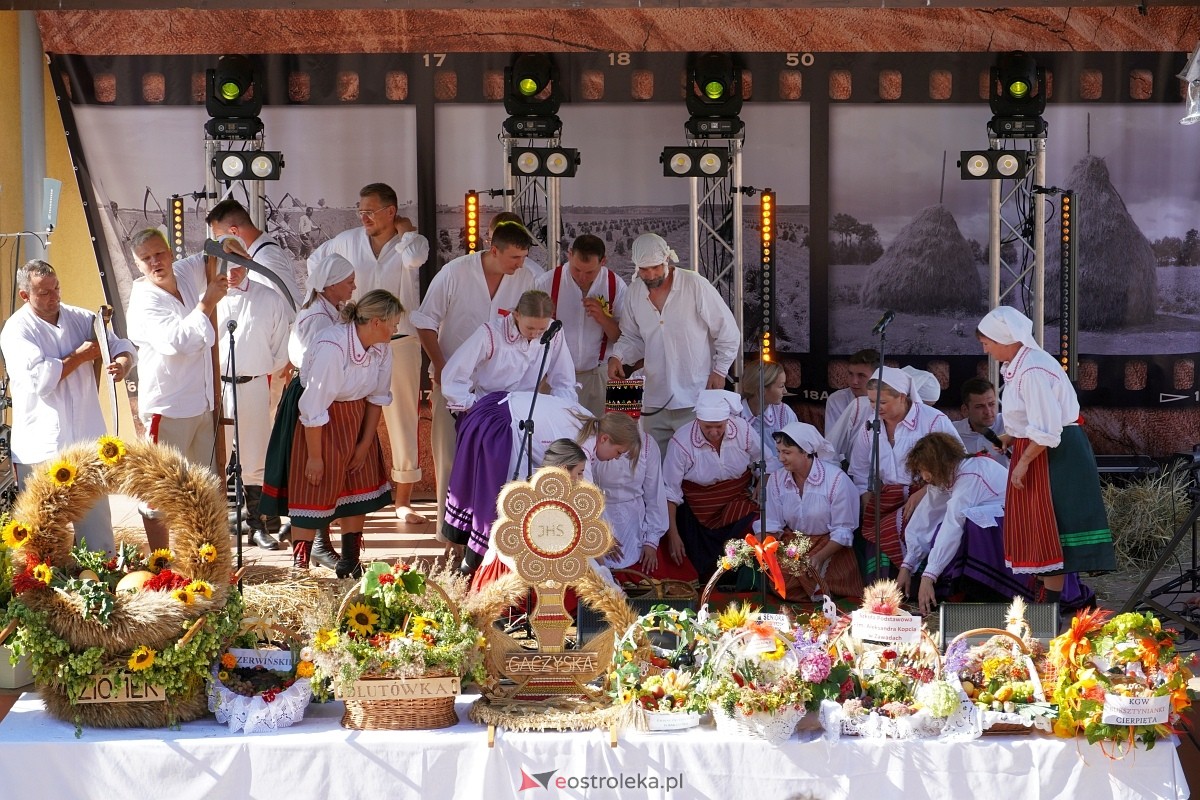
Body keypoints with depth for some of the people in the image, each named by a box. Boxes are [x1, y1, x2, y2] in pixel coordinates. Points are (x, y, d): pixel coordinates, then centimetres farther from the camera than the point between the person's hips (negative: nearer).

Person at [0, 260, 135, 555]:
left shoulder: (80, 319, 9)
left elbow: (122, 346, 9)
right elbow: (41, 379, -20)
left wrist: (121, 364, -15)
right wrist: (80, 356, -9)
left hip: (86, 441, 5)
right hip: (41, 450, -5)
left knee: (97, 528, 9)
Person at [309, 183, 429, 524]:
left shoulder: (413, 242, -3)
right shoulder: (347, 241, 5)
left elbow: (414, 258, -27)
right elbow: (315, 262, 20)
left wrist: (403, 229, -9)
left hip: (400, 343, -2)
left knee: (403, 420, 2)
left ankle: (403, 501, 9)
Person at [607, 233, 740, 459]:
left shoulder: (695, 285, -9)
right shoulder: (634, 293, 5)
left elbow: (728, 332, -2)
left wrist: (719, 371, -4)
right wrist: (617, 356, -2)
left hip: (695, 398, -5)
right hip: (655, 402, 5)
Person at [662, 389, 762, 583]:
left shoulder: (743, 430, -12)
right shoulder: (682, 442, -20)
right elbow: (670, 492, -12)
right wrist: (673, 535, -12)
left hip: (739, 508, 2)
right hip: (698, 515, -2)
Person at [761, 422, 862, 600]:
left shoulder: (836, 480, -13)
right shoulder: (777, 479, 2)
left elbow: (843, 531, -11)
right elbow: (771, 525, 4)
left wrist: (820, 557, -25)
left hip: (830, 549, -3)